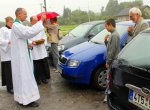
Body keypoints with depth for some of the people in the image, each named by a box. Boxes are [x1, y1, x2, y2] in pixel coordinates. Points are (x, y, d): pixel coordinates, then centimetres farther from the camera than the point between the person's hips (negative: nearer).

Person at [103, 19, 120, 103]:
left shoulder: (114, 35, -19)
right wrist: (106, 40, 1)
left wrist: (108, 61, -16)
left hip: (112, 61, -10)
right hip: (112, 61, 10)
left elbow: (112, 50, -21)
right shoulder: (113, 34, 13)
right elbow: (109, 47, 18)